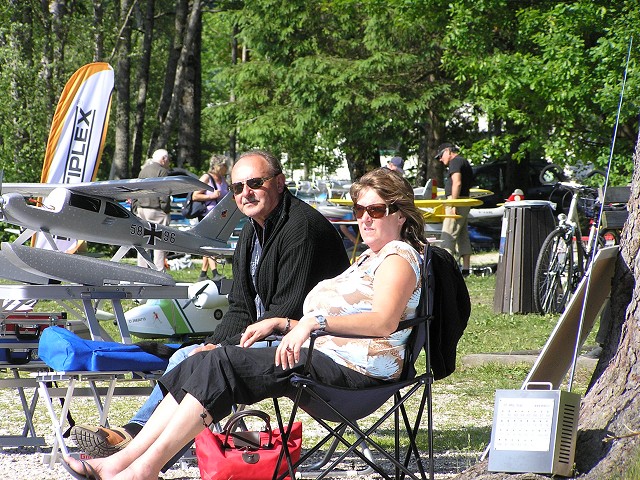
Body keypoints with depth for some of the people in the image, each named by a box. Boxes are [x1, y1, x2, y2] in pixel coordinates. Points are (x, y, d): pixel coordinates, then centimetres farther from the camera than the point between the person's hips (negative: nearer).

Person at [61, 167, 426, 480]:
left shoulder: (399, 257, -1)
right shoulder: (368, 259, 30)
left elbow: (384, 323, -20)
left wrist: (316, 321, -28)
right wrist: (282, 324, 11)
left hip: (355, 367, -10)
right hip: (327, 356, 10)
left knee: (220, 364, -23)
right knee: (202, 364, -7)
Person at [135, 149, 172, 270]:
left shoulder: (143, 170, 17)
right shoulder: (162, 171, -8)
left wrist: (136, 209, 21)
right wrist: (166, 210, -11)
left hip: (141, 209, 8)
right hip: (156, 210, -8)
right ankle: (159, 271, -11)